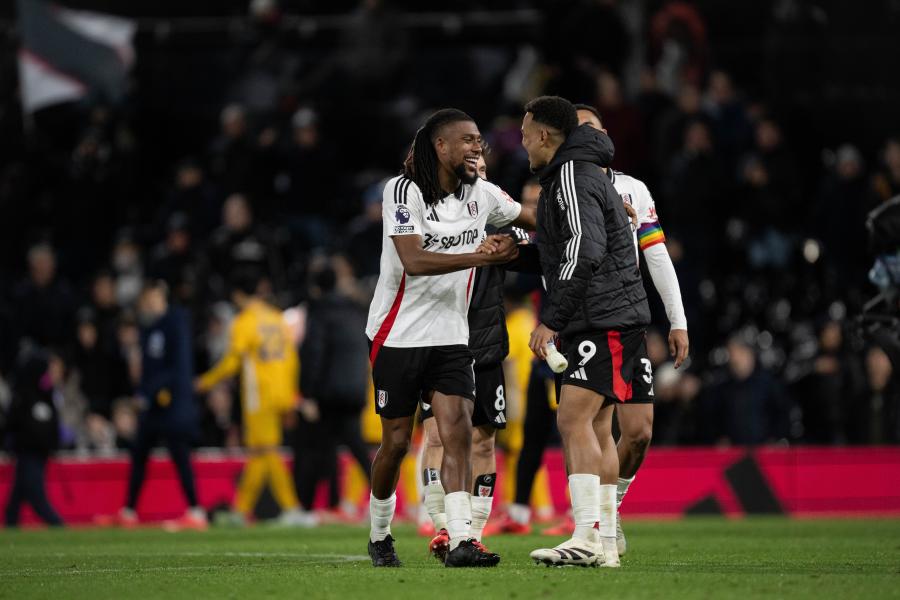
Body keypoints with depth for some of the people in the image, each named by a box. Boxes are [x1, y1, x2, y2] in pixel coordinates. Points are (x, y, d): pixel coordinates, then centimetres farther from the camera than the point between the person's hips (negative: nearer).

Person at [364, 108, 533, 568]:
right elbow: (413, 260, -24)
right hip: (398, 336, -4)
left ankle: (460, 542, -18)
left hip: (450, 337, 4)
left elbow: (534, 219, 20)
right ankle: (379, 537, 24)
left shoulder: (480, 194, 5)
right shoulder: (403, 191, -13)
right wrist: (481, 257, -31)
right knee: (396, 443, 3)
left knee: (459, 432, -13)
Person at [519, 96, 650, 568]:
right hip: (601, 320, 11)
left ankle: (588, 537, -25)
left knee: (574, 421, -17)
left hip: (604, 319, -11)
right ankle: (605, 545, 10)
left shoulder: (571, 176, -12)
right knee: (596, 428, 9)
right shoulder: (582, 172, 21)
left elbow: (584, 250, -23)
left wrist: (551, 320, -22)